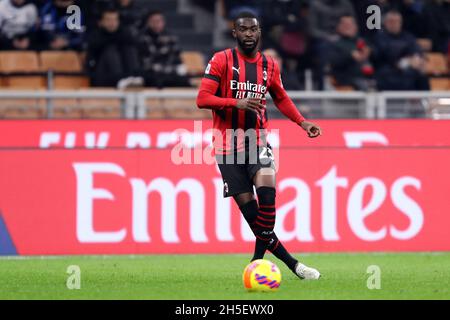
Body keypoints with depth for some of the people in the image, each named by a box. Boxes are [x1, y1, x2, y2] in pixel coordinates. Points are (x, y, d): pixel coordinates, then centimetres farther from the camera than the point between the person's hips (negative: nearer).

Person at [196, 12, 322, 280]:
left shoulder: (270, 66, 8)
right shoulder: (221, 61, -4)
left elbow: (281, 98, 25)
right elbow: (202, 99, -11)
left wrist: (302, 122, 11)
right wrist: (237, 102, -24)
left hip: (258, 140, 2)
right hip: (228, 144, -2)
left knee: (267, 191, -23)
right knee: (248, 206, -7)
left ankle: (258, 260, -13)